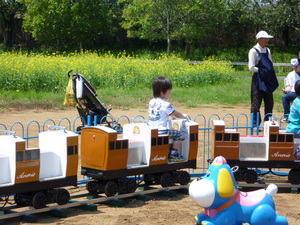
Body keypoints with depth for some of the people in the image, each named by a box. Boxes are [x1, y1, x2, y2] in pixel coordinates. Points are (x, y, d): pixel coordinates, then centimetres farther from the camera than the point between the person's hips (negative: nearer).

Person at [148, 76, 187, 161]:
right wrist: (184, 116, 20)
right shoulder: (165, 104, -13)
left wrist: (170, 114, 34)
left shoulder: (151, 102, 10)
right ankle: (173, 154, 3)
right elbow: (176, 114, 0)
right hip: (161, 131, -8)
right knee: (178, 134, 4)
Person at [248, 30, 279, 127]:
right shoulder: (254, 51, -9)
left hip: (268, 81, 7)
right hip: (258, 80, -7)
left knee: (269, 104, 10)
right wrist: (262, 70, -12)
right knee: (256, 104, -2)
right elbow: (251, 67, -14)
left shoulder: (267, 50, 13)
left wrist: (271, 74, 4)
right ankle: (255, 124, 5)